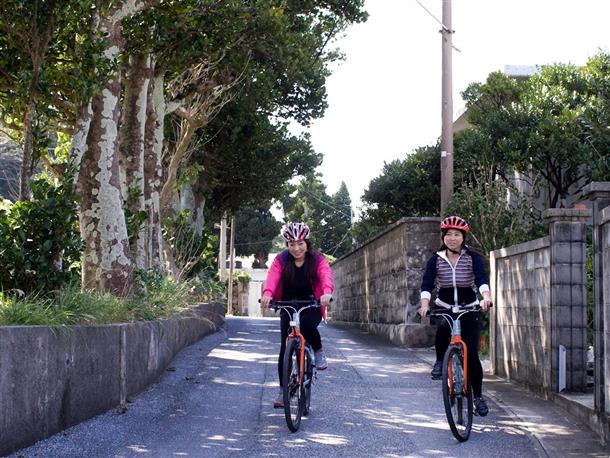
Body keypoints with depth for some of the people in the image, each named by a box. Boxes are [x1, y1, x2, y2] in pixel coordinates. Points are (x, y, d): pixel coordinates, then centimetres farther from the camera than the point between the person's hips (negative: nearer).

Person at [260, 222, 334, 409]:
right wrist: (267, 293, -47)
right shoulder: (281, 260, -7)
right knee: (285, 346, -7)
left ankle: (319, 351, -4)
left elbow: (326, 276, -28)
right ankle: (283, 391, 3)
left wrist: (327, 293, -51)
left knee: (307, 324, -35)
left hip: (312, 306, -2)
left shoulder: (318, 259, -9)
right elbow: (272, 277, -24)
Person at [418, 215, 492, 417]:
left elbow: (482, 279, -22)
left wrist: (486, 296, -43)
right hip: (444, 307, 0)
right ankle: (440, 361, -7)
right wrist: (424, 303, -33)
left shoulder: (473, 258, -5)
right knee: (442, 327, -35)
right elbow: (427, 284, -13)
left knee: (472, 355, -6)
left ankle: (478, 397, 11)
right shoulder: (436, 260, -2)